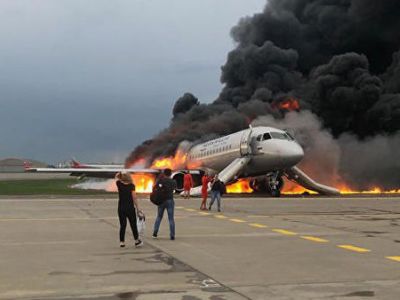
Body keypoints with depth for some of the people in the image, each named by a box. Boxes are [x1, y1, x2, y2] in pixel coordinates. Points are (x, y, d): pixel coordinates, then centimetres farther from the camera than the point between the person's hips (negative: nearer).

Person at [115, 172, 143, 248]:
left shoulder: (119, 184, 1)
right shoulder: (131, 186, -7)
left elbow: (116, 177, 23)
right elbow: (134, 198, -10)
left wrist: (118, 174, 9)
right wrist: (138, 208, -7)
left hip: (121, 208, 3)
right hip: (130, 208, -2)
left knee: (122, 225, 7)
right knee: (133, 225, 8)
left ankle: (122, 242, 7)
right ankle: (136, 241, 16)